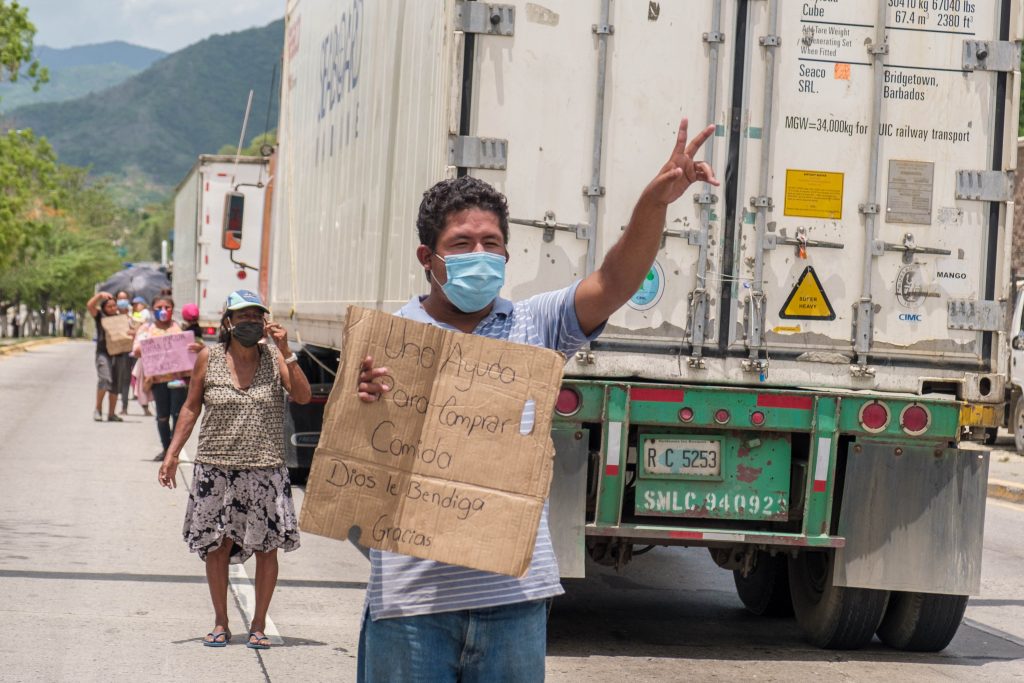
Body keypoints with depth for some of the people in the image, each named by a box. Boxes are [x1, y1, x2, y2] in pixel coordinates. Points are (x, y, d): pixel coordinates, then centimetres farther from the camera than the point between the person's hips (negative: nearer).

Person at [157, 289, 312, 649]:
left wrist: (286, 353, -18)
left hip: (264, 469, 0)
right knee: (217, 545, 5)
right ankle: (220, 623, 19)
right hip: (216, 468, 0)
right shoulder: (208, 358, 1)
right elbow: (191, 407, 9)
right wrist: (172, 454, 5)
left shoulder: (274, 358, 0)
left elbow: (304, 397, -11)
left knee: (266, 546, 3)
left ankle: (258, 624, 16)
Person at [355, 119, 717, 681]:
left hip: (514, 594, 3)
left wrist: (655, 202, -20)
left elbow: (614, 282, -5)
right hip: (412, 595, -2)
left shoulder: (534, 325, 10)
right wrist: (364, 411, -30)